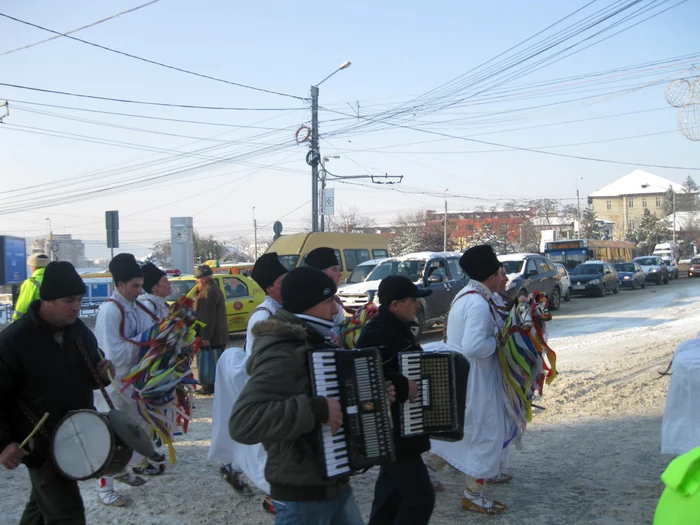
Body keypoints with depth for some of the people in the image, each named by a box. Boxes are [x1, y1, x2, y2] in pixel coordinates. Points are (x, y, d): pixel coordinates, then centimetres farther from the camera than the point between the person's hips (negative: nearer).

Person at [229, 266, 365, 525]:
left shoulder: (315, 342, 7)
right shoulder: (281, 354, -22)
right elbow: (242, 422, -34)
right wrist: (317, 409, -34)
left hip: (335, 485, 9)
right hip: (302, 494, -9)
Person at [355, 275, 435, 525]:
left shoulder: (398, 328, 10)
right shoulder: (376, 334, -22)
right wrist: (402, 387, -31)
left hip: (399, 428, 10)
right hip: (391, 431, -10)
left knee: (391, 494, 19)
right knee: (420, 497, -8)